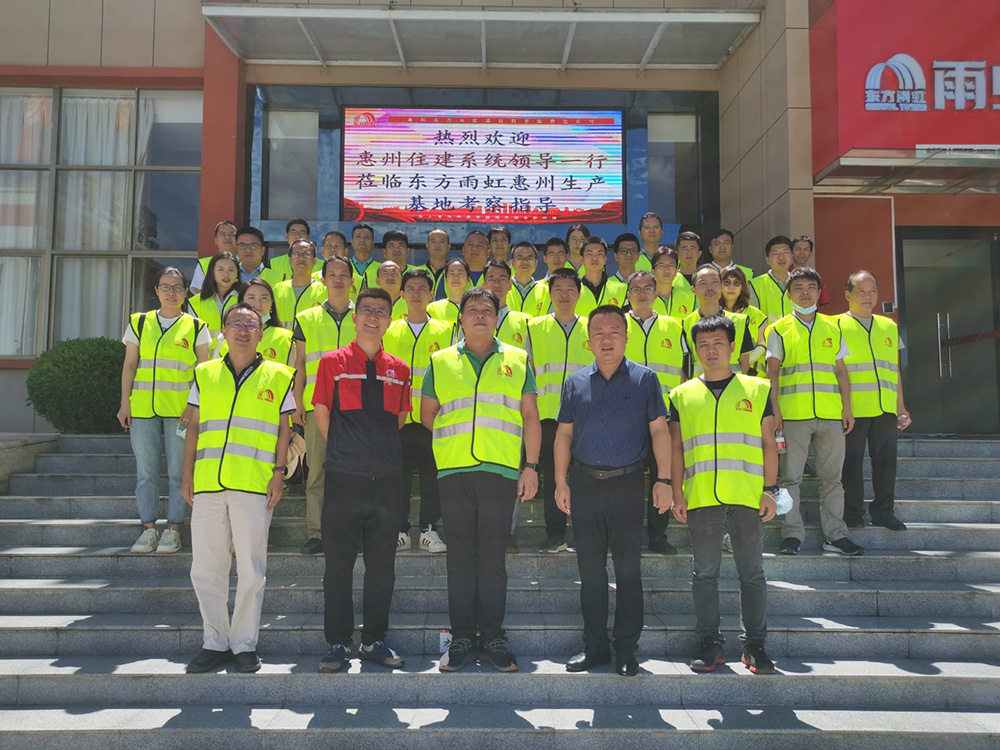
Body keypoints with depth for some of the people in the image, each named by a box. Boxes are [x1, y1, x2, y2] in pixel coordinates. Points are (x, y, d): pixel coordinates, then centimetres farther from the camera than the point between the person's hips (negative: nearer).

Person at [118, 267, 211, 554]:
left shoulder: (195, 327, 5)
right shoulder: (139, 323, 12)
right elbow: (129, 366, 11)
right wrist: (125, 403, 3)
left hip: (180, 409, -2)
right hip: (142, 408, 2)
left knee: (178, 471, 0)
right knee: (145, 471, 5)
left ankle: (173, 529, 8)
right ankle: (148, 528, 13)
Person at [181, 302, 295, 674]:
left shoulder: (278, 376, 8)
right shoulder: (205, 374, 15)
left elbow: (284, 429, 7)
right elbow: (194, 426, 15)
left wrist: (279, 471, -3)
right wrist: (187, 474, 8)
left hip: (254, 485, -2)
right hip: (207, 484, 3)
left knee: (251, 570, 1)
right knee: (205, 568, 7)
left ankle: (244, 644, 14)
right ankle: (215, 642, 20)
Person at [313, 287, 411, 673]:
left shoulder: (399, 369, 10)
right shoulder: (332, 362, 2)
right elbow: (321, 414, 5)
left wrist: (378, 450, 11)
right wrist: (347, 451, 7)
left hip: (387, 479, 3)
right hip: (343, 478, -3)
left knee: (382, 565, 9)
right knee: (338, 565, 4)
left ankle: (374, 641, 21)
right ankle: (338, 643, 15)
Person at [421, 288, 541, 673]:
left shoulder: (517, 361, 11)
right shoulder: (440, 362, 13)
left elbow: (530, 416, 9)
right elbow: (427, 413, 18)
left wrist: (531, 466, 2)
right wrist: (455, 438, 4)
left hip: (501, 470, -1)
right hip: (454, 471, 1)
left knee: (493, 557, 3)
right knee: (460, 557, 4)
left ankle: (493, 637, 13)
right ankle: (461, 638, 13)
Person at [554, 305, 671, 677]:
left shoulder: (645, 378, 3)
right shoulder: (576, 382, 9)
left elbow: (659, 430, 0)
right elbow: (564, 434, 10)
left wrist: (663, 480, -7)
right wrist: (561, 482, 3)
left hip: (628, 483, -2)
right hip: (585, 484, 2)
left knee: (628, 569, 3)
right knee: (590, 568, 8)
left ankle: (626, 649, 14)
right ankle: (595, 646, 19)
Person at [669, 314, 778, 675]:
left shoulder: (757, 389, 9)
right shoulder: (682, 395, 10)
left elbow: (769, 443, 9)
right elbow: (675, 447, 10)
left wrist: (769, 489, 1)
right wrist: (677, 493, 2)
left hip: (746, 497, -1)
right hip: (700, 498, 1)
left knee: (752, 573, 5)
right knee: (705, 573, 6)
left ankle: (754, 644, 15)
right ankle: (709, 643, 15)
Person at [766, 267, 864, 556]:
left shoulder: (833, 328, 14)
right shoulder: (779, 330, 6)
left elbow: (841, 371, 15)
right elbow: (773, 372, 2)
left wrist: (847, 408, 6)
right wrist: (774, 410, -7)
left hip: (831, 414, 3)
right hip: (793, 414, -2)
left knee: (832, 476, 6)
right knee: (791, 477, 1)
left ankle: (835, 535, 14)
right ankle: (792, 534, 7)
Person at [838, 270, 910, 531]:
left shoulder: (889, 326, 16)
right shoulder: (837, 325, 1)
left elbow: (895, 369, 20)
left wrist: (901, 406, 18)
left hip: (885, 409, 4)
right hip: (853, 409, -4)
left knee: (886, 460, 6)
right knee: (852, 461, 0)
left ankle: (883, 512, 18)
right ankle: (852, 513, 12)